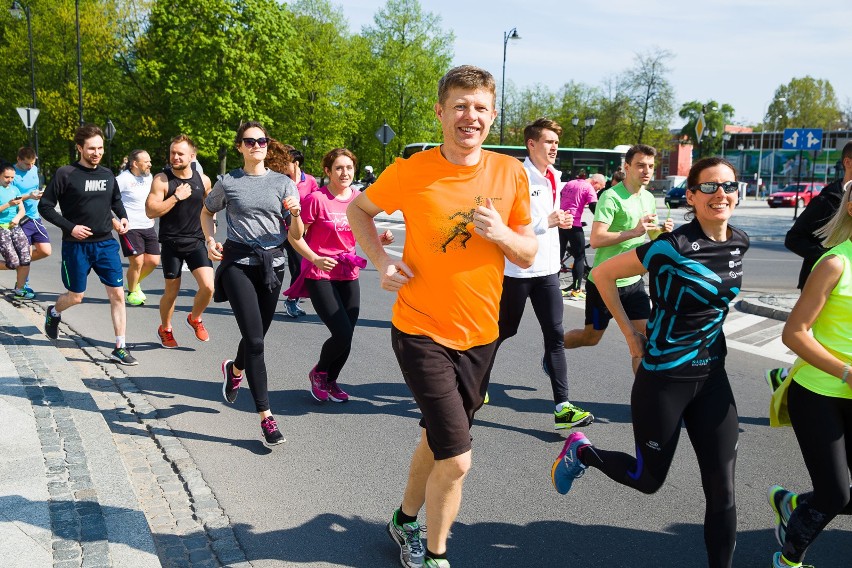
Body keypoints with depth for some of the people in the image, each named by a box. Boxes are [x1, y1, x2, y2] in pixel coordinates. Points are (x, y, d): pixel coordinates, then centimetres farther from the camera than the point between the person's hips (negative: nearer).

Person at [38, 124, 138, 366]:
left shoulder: (107, 175, 5)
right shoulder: (66, 174, -8)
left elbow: (116, 200, 24)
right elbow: (45, 206, -6)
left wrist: (123, 217, 5)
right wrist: (70, 227, -15)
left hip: (106, 244, 3)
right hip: (76, 245, -3)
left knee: (117, 294, -4)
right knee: (76, 296, 9)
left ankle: (120, 348, 5)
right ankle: (54, 312, 45)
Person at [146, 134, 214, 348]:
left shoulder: (203, 180, 2)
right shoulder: (161, 179, -8)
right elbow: (150, 211, -16)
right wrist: (176, 197, -19)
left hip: (196, 242, 2)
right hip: (171, 243, -2)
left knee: (208, 286, -13)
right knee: (171, 292, 8)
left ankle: (195, 318, 18)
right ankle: (165, 329, 35)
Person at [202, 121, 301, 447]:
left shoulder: (284, 183, 5)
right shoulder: (228, 183, 2)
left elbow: (297, 235, 2)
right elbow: (206, 212, 20)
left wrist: (296, 214, -18)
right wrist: (210, 240, 2)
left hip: (272, 264, 3)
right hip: (238, 263, -2)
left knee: (256, 337, 13)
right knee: (254, 340, -13)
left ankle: (234, 370, 50)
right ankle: (266, 418, -7)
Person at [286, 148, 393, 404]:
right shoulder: (316, 199, -12)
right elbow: (294, 236, -8)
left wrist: (380, 240, -6)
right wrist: (315, 259, -21)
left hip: (348, 274, 5)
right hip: (319, 275, -5)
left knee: (346, 336, 6)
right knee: (342, 334, -13)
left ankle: (331, 381, 33)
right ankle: (318, 373, 18)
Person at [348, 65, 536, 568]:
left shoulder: (511, 172, -4)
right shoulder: (411, 172, -12)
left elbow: (529, 256, 3)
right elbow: (358, 210, 5)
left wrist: (502, 233, -19)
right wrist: (382, 262, -10)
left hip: (480, 335, 4)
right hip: (422, 332, -4)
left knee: (437, 440, 21)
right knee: (457, 459, -7)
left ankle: (406, 520, 48)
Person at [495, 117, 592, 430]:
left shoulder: (554, 178, 11)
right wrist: (547, 222, -25)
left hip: (547, 269, 7)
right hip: (517, 269, -6)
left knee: (555, 334, 1)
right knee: (505, 330, 9)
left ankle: (563, 407, 1)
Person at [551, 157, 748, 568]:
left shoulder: (739, 244, 1)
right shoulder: (672, 247, -20)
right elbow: (602, 274, -12)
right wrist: (630, 334, -9)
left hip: (712, 376, 6)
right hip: (663, 379, -5)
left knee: (722, 490, 6)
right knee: (649, 480, 10)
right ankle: (580, 451, 35)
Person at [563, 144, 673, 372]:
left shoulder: (649, 198, 8)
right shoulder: (611, 197, -17)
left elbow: (653, 236, 19)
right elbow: (596, 239, -26)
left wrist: (664, 231, -3)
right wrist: (634, 232, -31)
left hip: (633, 281, 6)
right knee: (591, 337, 10)